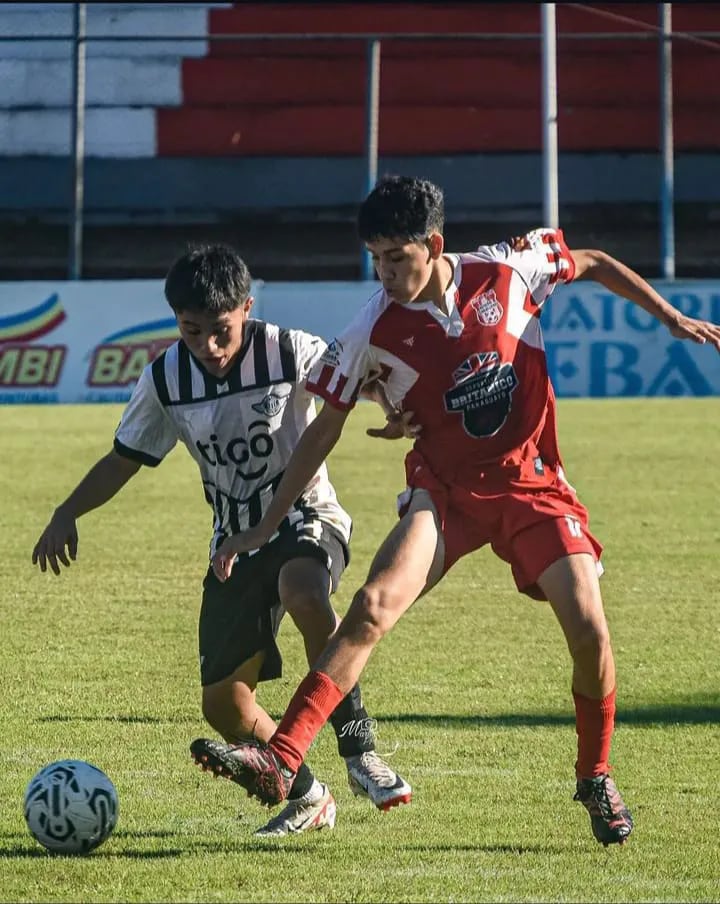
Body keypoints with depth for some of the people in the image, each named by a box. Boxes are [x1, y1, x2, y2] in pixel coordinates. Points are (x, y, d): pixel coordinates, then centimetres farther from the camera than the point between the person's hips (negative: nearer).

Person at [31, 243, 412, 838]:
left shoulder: (290, 353, -16)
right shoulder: (164, 382, -6)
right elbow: (124, 459, 7)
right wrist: (67, 514, -7)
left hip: (305, 517, -5)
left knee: (303, 594, -41)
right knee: (223, 703, -2)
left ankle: (358, 748, -29)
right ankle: (307, 798, 22)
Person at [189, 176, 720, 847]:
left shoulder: (507, 272, -11)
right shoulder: (374, 331, -11)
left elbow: (594, 265, 9)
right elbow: (323, 431, -2)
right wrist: (265, 527, -3)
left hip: (531, 482, 1)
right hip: (445, 490, -1)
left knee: (588, 629, -13)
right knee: (373, 606, -24)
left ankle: (596, 779, 12)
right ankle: (280, 761, -30)